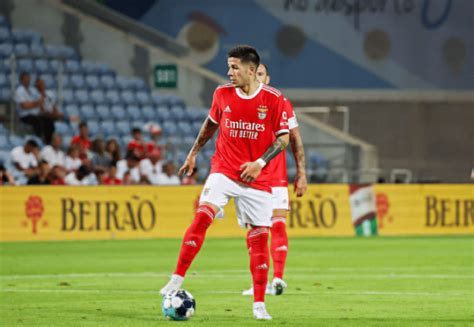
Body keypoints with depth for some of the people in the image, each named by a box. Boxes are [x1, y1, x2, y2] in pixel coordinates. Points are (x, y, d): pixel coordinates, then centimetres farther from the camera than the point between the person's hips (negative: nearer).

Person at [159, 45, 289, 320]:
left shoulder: (273, 99, -7)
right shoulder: (223, 93, 2)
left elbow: (283, 138, -4)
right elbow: (211, 124, 19)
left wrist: (260, 163, -15)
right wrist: (194, 153, 20)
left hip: (257, 178, -1)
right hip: (223, 171, 1)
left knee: (259, 237, 0)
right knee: (202, 215, -22)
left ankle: (259, 305, 10)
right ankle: (177, 280, -20)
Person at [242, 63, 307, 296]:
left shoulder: (281, 104, 4)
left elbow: (295, 139, 7)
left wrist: (301, 172, 0)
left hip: (277, 178, -1)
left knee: (278, 225, -11)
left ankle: (277, 279, -12)